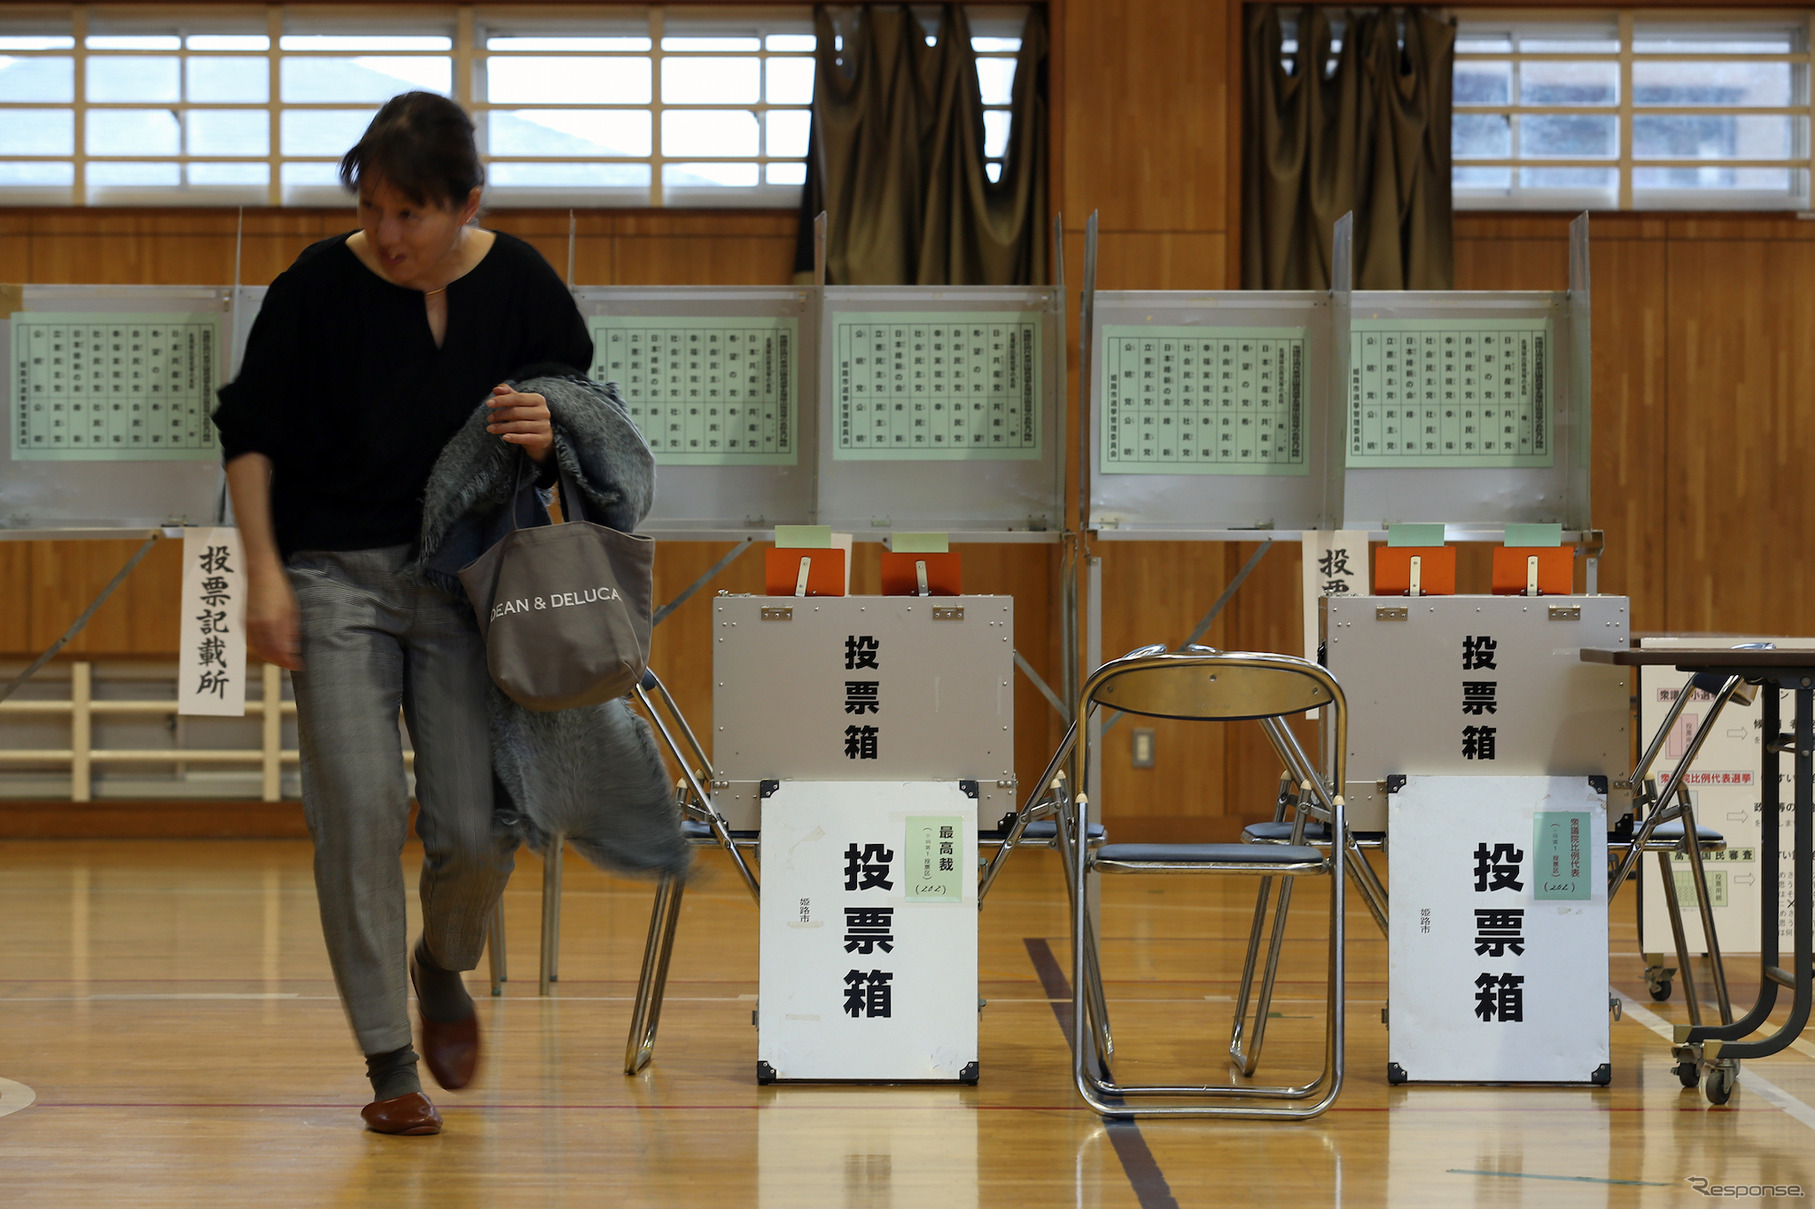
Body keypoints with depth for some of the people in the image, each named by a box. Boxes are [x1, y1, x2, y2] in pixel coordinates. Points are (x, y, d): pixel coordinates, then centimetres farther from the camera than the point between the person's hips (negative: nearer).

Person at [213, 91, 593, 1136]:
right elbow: (251, 431, 2)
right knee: (360, 810, -11)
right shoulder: (319, 285, -9)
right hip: (338, 578, -1)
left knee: (475, 832, -6)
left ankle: (444, 967, 29)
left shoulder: (520, 286, -4)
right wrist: (264, 570, -6)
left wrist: (552, 434, -17)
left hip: (468, 580, 1)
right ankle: (389, 1064, 2)